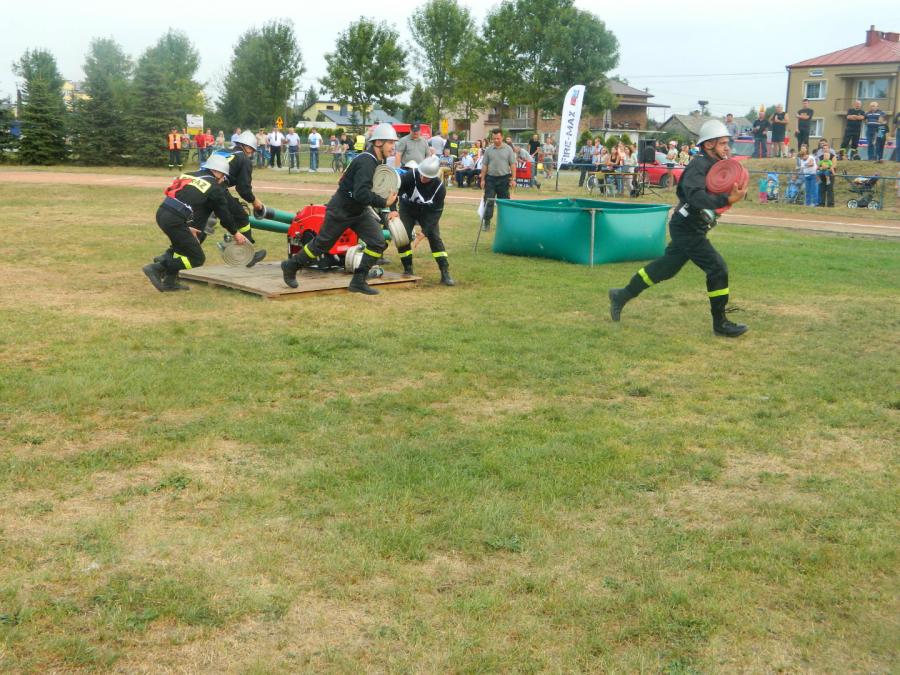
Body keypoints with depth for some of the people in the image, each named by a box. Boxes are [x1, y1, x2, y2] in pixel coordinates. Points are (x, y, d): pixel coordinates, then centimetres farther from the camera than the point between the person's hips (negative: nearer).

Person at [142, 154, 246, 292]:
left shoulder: (189, 175, 23)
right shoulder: (215, 187, 4)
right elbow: (224, 213, 10)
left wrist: (187, 227, 28)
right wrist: (236, 233, 24)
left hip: (161, 213, 8)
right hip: (174, 220, -8)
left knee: (182, 245, 29)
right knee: (197, 259, 3)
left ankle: (169, 282, 22)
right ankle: (157, 268, -6)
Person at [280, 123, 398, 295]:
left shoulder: (380, 161, 3)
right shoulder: (366, 162, -27)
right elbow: (361, 193, -37)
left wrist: (390, 208, 5)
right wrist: (384, 203, -34)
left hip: (360, 211, 8)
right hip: (340, 210, -8)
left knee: (378, 242, -7)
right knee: (321, 244, 7)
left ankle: (358, 281, 1)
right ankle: (291, 266, 30)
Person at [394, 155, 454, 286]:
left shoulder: (440, 187, -28)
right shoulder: (411, 175, -31)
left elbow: (436, 211, -23)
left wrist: (424, 230, -29)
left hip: (427, 212, 0)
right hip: (407, 209, 0)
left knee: (435, 237, -11)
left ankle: (445, 273, -9)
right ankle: (408, 269, 7)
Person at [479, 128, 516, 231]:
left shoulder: (508, 149, 0)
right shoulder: (488, 150, 3)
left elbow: (513, 165, -1)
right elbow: (484, 165, 6)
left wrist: (513, 179, -7)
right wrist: (483, 179, 1)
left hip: (504, 178, -1)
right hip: (491, 178, 1)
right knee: (488, 201, -2)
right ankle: (486, 222, 2)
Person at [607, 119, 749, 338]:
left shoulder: (717, 166, 10)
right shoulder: (699, 166, -20)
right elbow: (696, 196, -37)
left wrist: (733, 194, -11)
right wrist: (727, 200, -47)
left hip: (688, 229, 10)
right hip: (687, 230, -10)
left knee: (665, 268, 19)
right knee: (718, 269, -9)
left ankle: (622, 295, 31)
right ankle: (720, 323, 1)